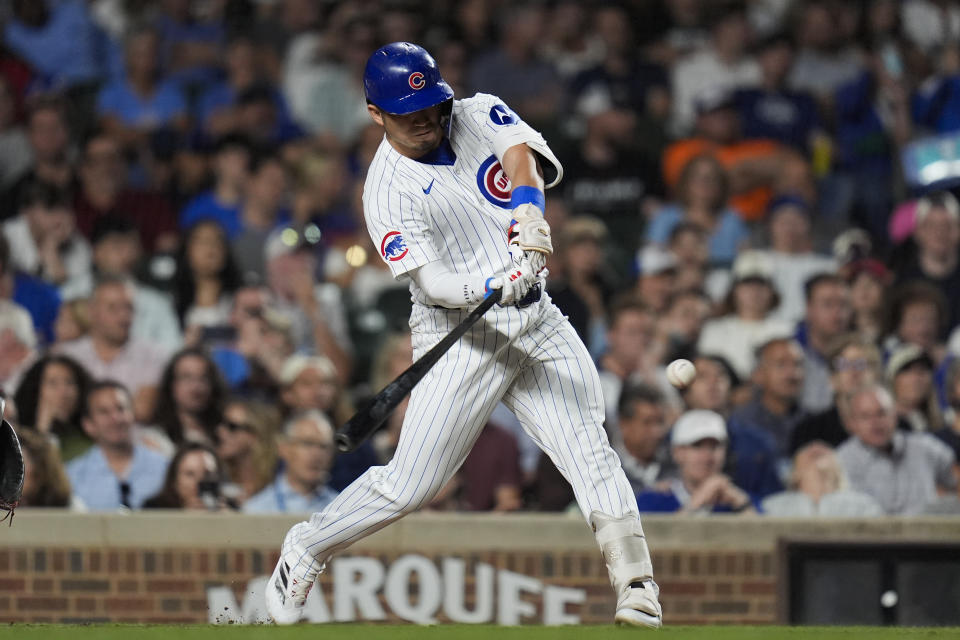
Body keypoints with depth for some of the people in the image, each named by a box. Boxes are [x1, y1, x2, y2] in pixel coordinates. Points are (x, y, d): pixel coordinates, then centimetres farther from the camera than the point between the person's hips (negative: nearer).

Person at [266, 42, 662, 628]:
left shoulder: (480, 116, 4)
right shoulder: (388, 190, -9)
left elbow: (523, 157, -17)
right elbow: (430, 282, -20)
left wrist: (529, 211, -39)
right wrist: (490, 288, -39)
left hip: (538, 322, 4)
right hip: (461, 337, -4)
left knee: (592, 453, -11)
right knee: (410, 485, -6)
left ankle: (637, 588, -12)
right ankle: (306, 549, 15)